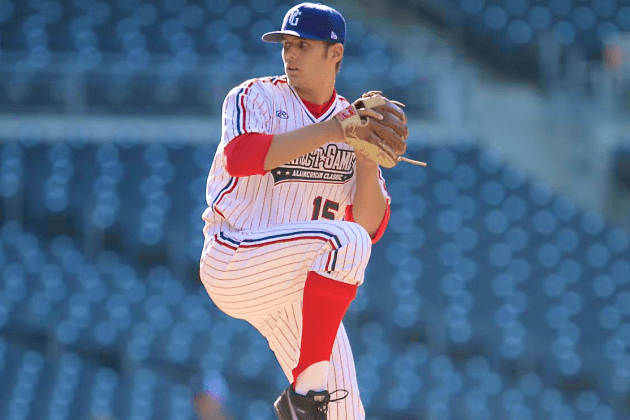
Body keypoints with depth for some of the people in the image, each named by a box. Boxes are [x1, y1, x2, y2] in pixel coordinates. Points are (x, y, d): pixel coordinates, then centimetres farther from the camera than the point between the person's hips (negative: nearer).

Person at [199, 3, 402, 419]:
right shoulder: (255, 98, -1)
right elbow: (240, 157, -23)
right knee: (344, 240, -32)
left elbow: (372, 227, 4)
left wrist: (368, 164, -12)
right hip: (233, 262, -6)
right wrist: (328, 131, -25)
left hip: (304, 287, 6)